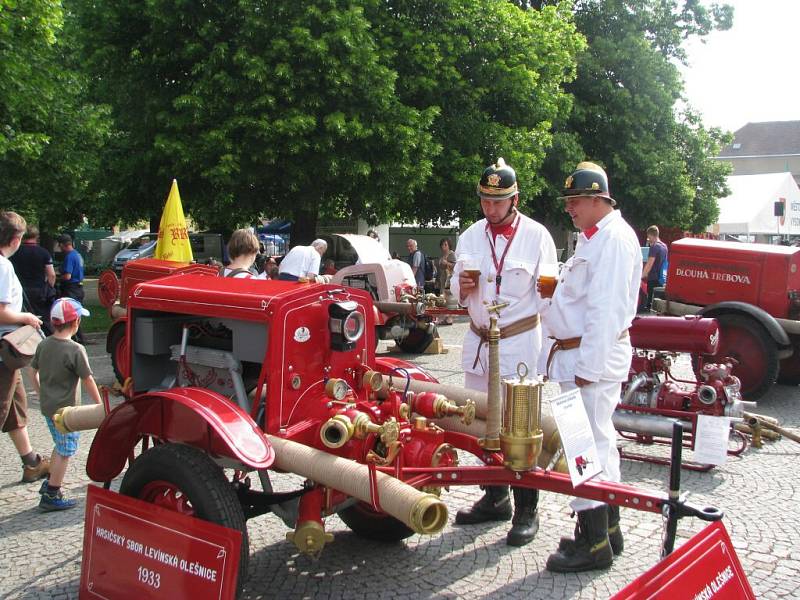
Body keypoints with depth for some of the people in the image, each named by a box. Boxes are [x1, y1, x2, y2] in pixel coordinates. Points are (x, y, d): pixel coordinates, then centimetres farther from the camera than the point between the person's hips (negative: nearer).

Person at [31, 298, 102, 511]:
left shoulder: (43, 345, 1)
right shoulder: (76, 350, -19)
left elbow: (34, 372, 12)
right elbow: (88, 380, -15)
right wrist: (99, 405, -5)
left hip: (47, 405, 7)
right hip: (66, 409, -7)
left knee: (60, 446, 25)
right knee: (65, 451, 4)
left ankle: (50, 483, 33)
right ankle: (51, 496, 8)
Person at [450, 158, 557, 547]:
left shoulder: (536, 236, -4)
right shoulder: (470, 237, 9)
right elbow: (456, 288, 16)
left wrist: (550, 346, -8)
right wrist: (462, 288, -9)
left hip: (520, 343, -5)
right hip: (478, 341, 5)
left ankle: (526, 511, 8)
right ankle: (495, 498, 28)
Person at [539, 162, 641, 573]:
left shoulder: (613, 238, -16)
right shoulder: (596, 237, 18)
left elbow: (606, 309, -23)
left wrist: (588, 365, -23)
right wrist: (557, 289, 8)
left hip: (591, 356, -11)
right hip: (580, 353, 11)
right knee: (599, 440, 17)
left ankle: (593, 544, 1)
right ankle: (607, 529, 29)